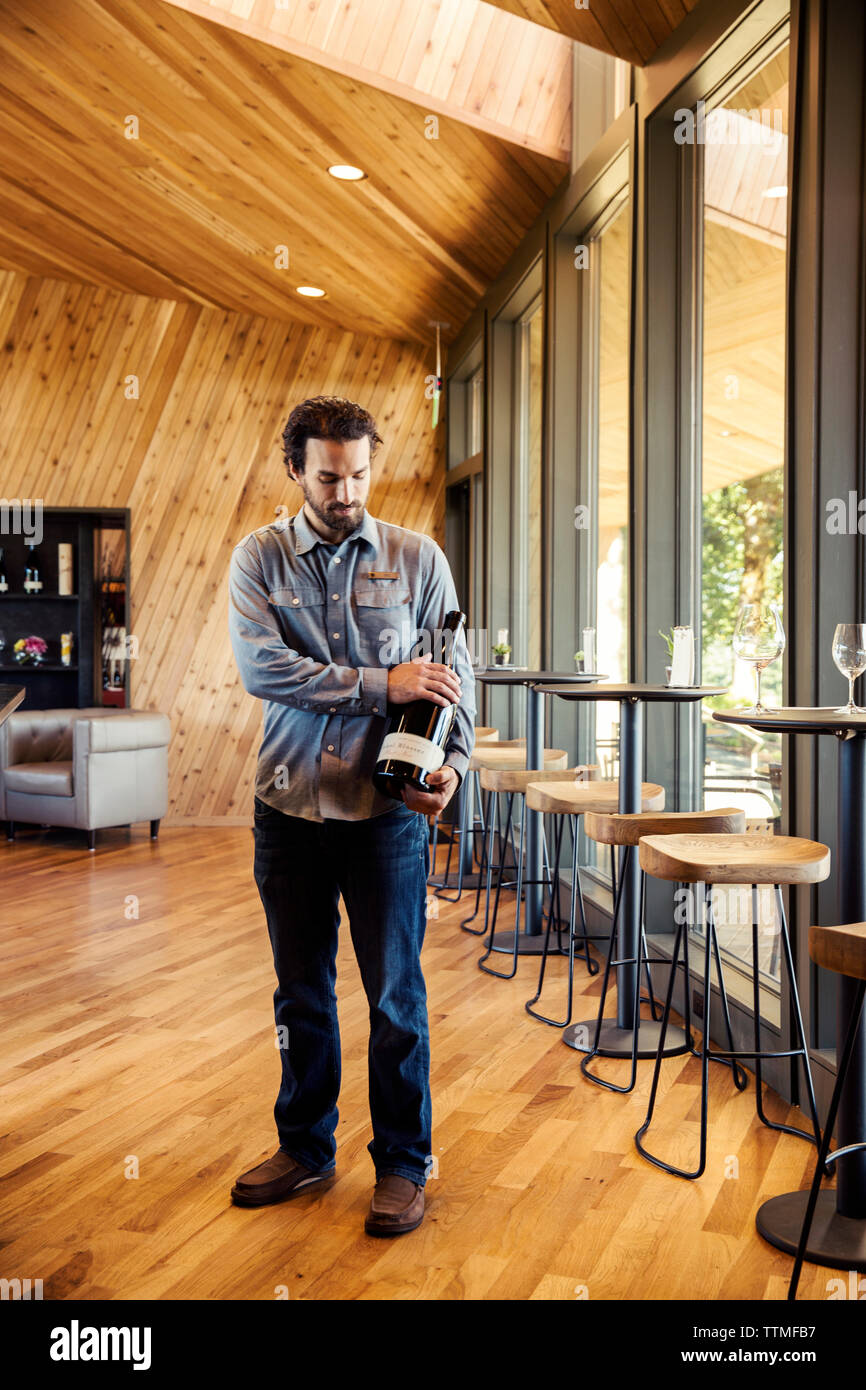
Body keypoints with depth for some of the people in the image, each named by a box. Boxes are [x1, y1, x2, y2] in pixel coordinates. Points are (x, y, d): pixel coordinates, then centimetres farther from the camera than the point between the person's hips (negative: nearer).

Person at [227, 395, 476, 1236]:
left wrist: (452, 764, -15)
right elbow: (260, 668, -14)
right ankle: (306, 1149, 33)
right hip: (290, 805, 2)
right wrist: (382, 683, -20)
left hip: (387, 807, -1)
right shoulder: (259, 557, 1)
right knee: (301, 990, 15)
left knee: (395, 993, 5)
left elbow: (456, 675, 2)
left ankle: (402, 1165, 23)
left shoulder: (418, 558, 2)